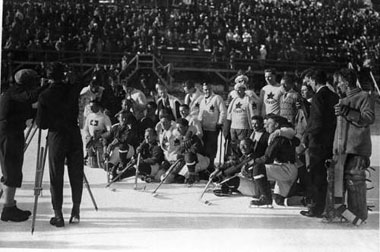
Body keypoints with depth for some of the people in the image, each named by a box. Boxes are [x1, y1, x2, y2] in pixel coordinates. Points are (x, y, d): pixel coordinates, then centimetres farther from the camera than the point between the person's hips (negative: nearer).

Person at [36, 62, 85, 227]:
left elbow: (41, 123, -5)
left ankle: (58, 215, 6)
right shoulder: (73, 89, -3)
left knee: (56, 176, 6)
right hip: (74, 135, 2)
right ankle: (76, 211, 17)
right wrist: (71, 78, 23)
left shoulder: (45, 96, -8)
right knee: (76, 174, 11)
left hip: (56, 137, -2)